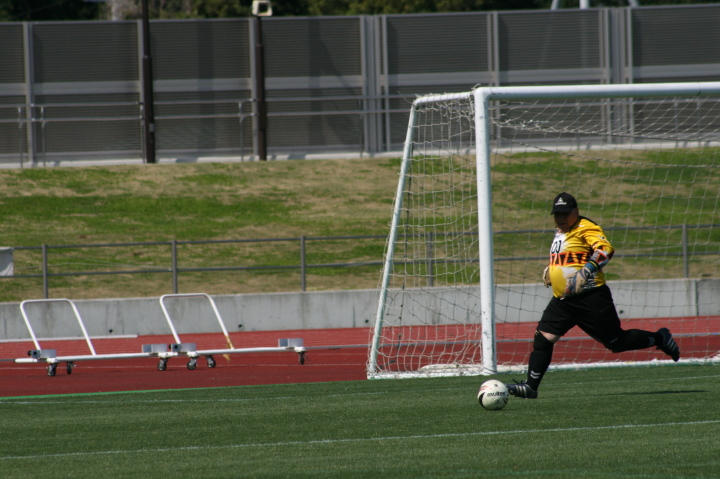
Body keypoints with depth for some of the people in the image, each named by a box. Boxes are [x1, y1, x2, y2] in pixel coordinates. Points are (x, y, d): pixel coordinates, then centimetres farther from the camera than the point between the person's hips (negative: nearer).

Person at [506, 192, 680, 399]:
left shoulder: (586, 228, -10)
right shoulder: (560, 232, 17)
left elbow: (605, 249, -25)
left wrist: (588, 270, -35)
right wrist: (551, 270, 28)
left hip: (590, 298, -8)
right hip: (562, 300, 8)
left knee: (616, 341, -2)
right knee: (542, 339, -6)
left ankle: (661, 339, 19)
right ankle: (530, 386, -4)